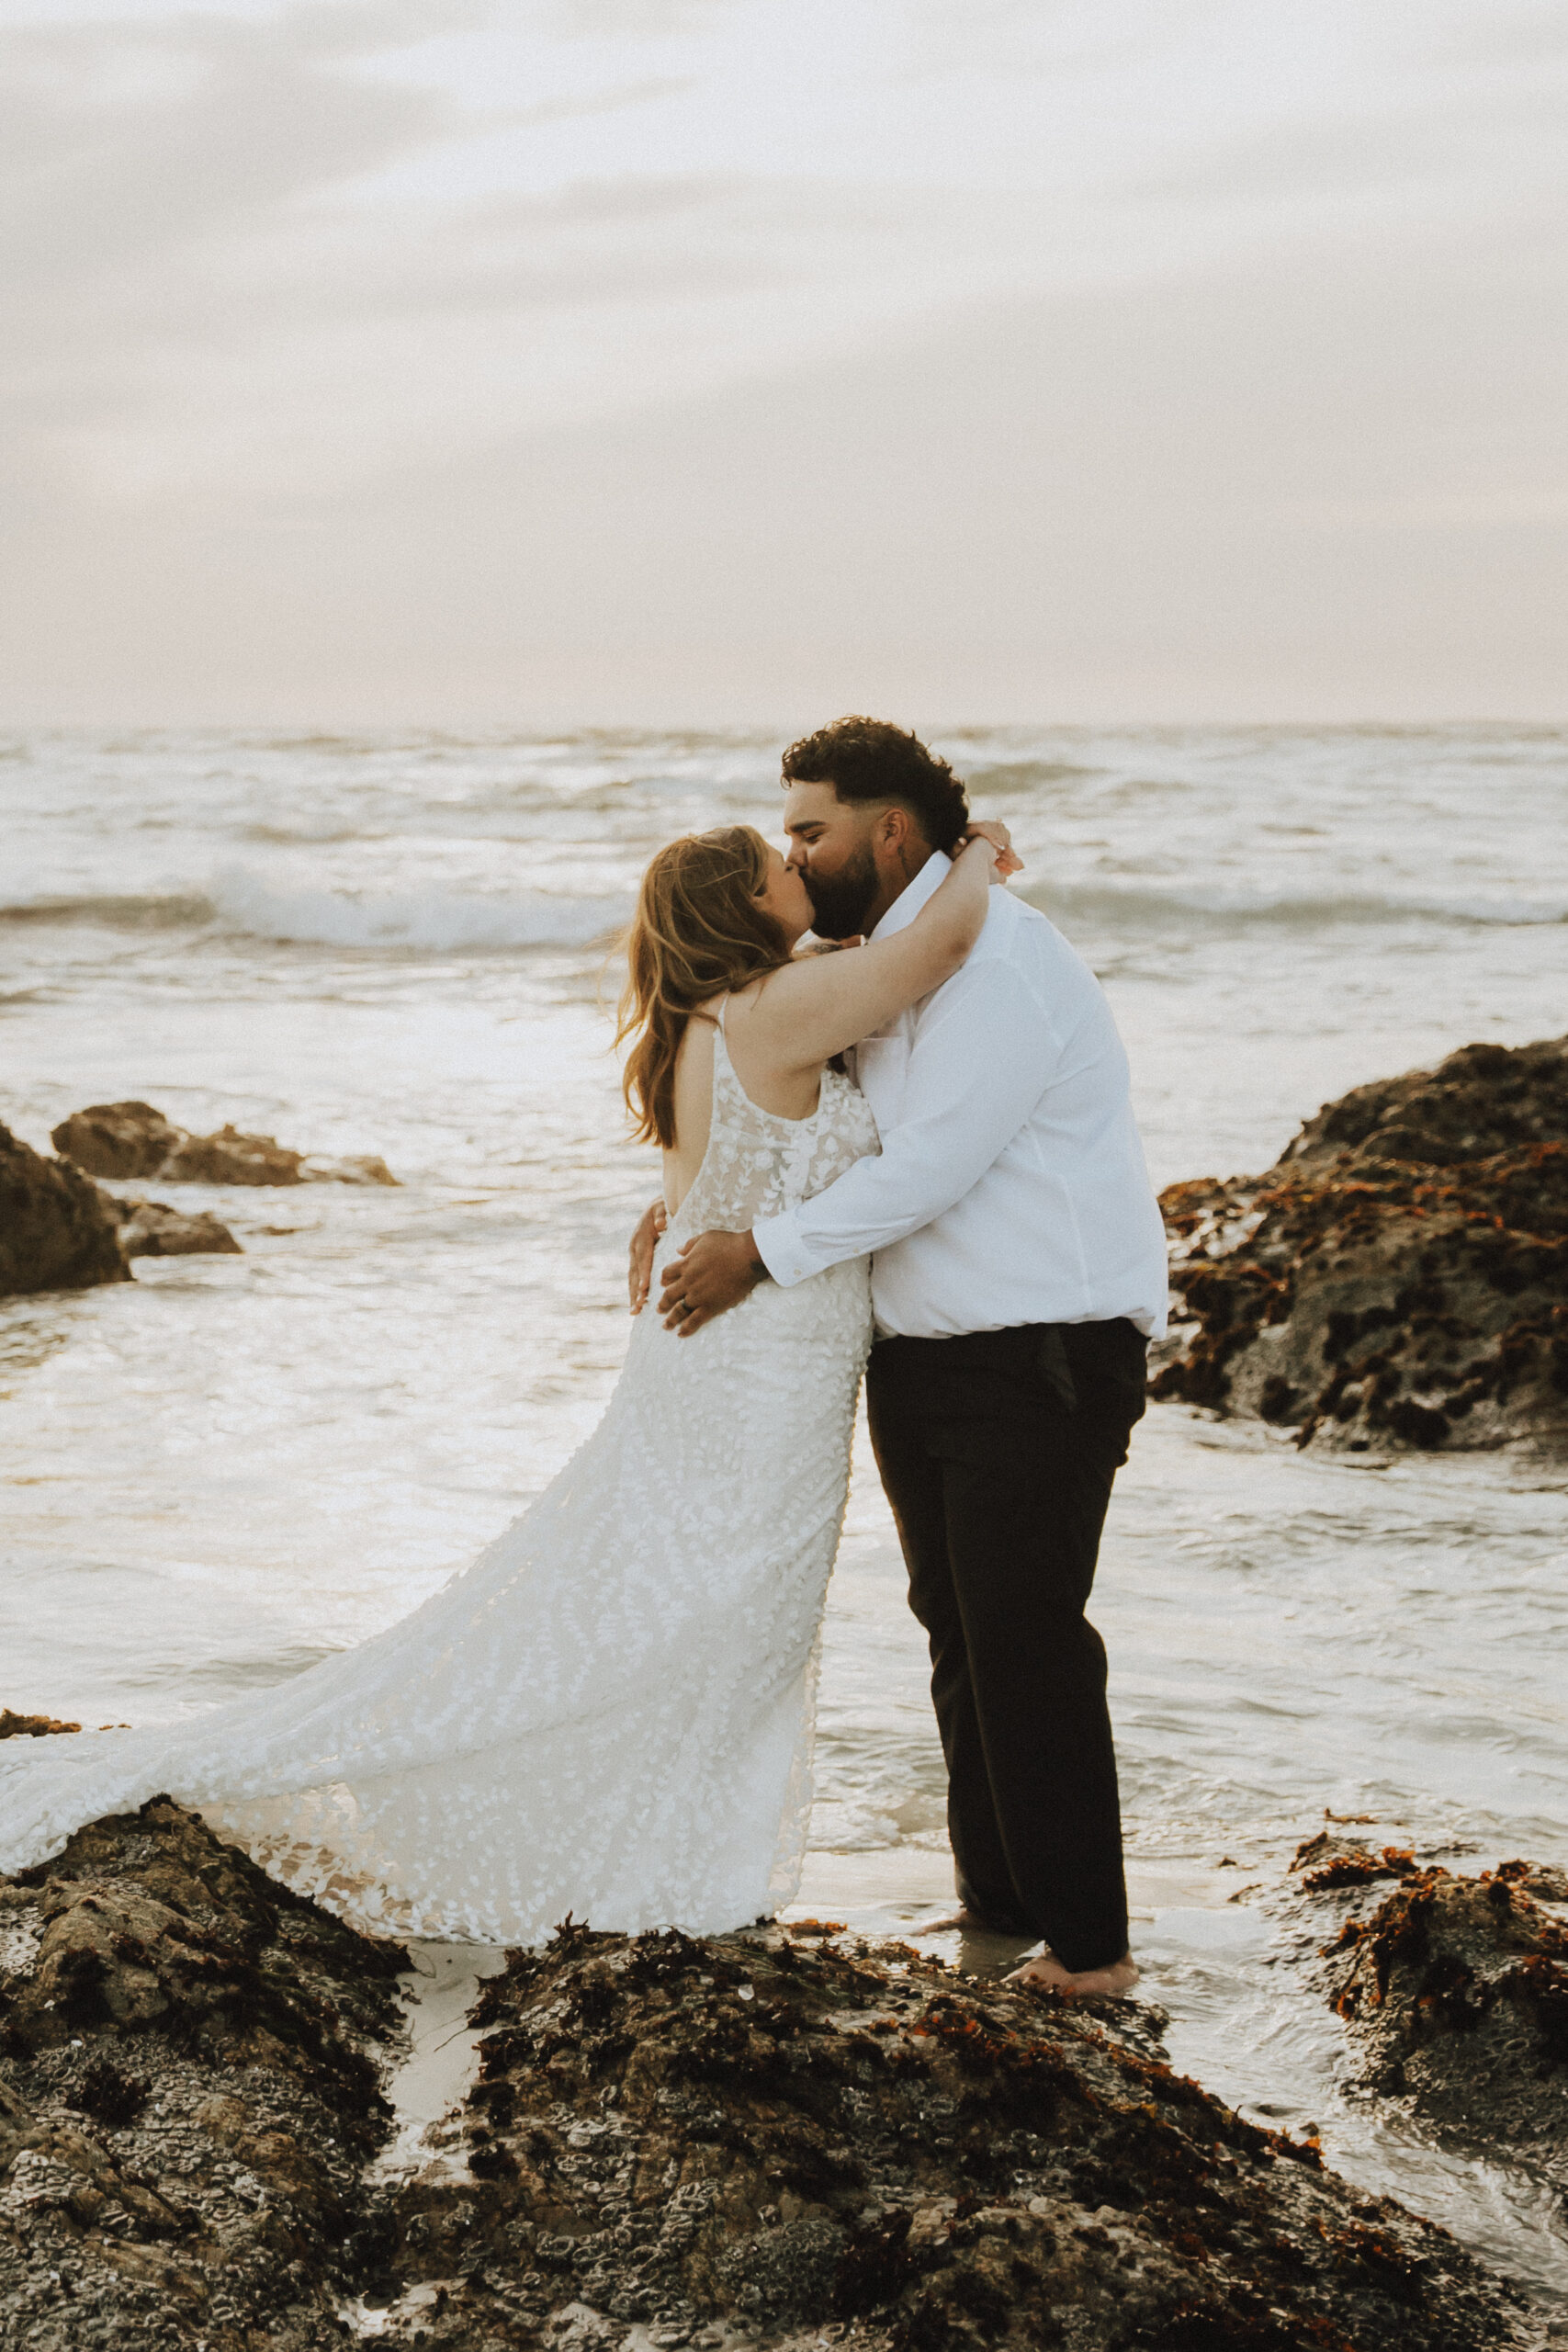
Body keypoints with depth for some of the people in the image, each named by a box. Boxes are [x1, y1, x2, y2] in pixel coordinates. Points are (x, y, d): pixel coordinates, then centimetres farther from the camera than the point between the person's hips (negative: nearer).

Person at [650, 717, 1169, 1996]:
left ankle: (1088, 1947, -5)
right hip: (920, 1362, 10)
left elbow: (929, 1165, -21)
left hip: (1043, 1364, -9)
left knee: (1027, 1640, -11)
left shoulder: (997, 957, -16)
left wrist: (763, 1253, -15)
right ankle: (998, 1908, 22)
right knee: (962, 1636, 13)